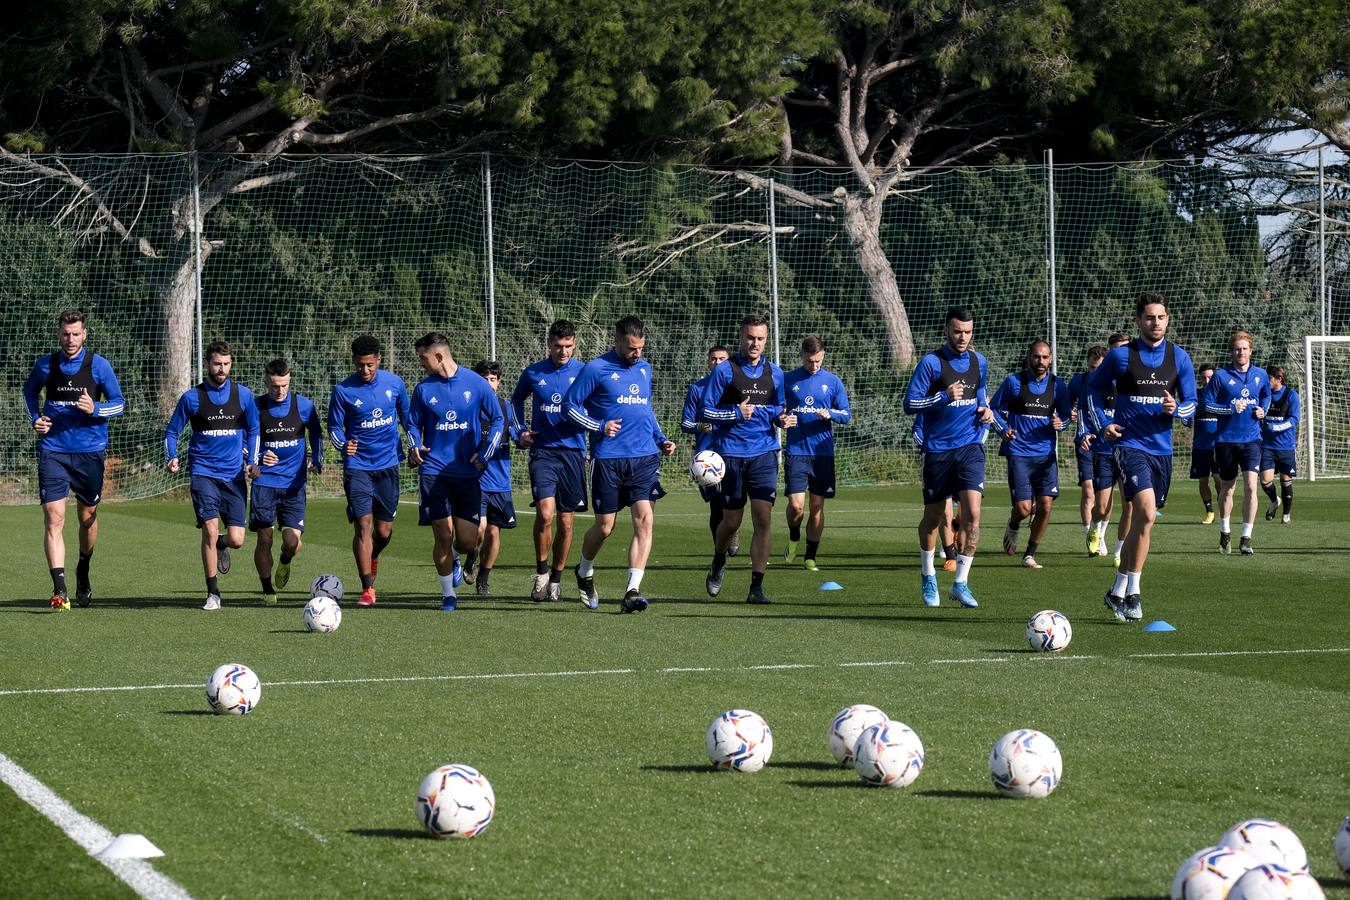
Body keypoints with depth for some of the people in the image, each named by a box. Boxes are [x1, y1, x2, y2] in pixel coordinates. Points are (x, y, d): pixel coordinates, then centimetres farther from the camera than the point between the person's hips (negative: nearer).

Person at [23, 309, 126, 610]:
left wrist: (95, 409, -18)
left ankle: (83, 573, 38)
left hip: (89, 451, 0)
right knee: (53, 517, -13)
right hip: (53, 451, 0)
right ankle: (59, 589, -18)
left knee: (88, 515, 12)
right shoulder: (45, 365, 2)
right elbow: (30, 390, 23)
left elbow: (119, 404, 2)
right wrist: (35, 418, 5)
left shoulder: (98, 365, -3)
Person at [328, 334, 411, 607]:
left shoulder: (394, 383, 1)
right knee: (363, 524, -13)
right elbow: (334, 428, 0)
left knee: (384, 531, 6)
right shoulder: (343, 390, -6)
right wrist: (342, 445, -20)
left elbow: (406, 416, 16)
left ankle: (372, 558, 41)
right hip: (358, 466, -2)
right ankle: (368, 589, -10)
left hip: (388, 465, 2)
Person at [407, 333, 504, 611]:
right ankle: (448, 595, 9)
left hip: (468, 472, 0)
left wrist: (484, 454, -3)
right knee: (443, 534, -6)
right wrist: (414, 447, -7)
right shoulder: (423, 389, 4)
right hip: (434, 471, 0)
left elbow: (498, 420, 6)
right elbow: (414, 424, 13)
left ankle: (451, 557, 32)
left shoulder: (476, 383, -1)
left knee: (467, 541, -4)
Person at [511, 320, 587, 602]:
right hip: (542, 451, -1)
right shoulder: (533, 374, 5)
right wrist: (520, 431, 11)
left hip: (573, 452, 1)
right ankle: (541, 571, 1)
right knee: (545, 512, -18)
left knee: (565, 522, 5)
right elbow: (516, 401, 24)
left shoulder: (583, 372, 2)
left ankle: (556, 578, 20)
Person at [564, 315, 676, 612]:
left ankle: (632, 592, -15)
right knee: (605, 526, 3)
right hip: (608, 460, -4)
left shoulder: (645, 368, 15)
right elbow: (570, 404, -2)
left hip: (645, 457, 4)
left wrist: (661, 439, 15)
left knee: (644, 521, -12)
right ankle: (585, 573, 33)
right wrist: (599, 427, -12)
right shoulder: (596, 369, -4)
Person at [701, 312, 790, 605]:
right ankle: (718, 563, 36)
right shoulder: (724, 370, -2)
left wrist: (783, 419, -1)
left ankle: (757, 586, -5)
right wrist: (736, 413, -16)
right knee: (732, 520, 5)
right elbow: (706, 411, -2)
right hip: (731, 454, -2)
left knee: (763, 517, -9)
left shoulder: (774, 373, 10)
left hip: (764, 454, 2)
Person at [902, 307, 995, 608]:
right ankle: (928, 577, 30)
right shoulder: (931, 363, -7)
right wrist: (944, 397, -21)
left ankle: (961, 582, -8)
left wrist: (984, 411, 5)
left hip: (970, 447, 3)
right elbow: (910, 404, -9)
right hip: (937, 449, -3)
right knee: (933, 516, 8)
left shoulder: (979, 362, 9)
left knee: (972, 512, -14)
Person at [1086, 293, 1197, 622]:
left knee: (1140, 521, 10)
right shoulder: (1121, 356, -3)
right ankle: (1130, 593, -14)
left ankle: (1118, 592, 21)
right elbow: (1094, 387, 10)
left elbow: (1191, 403, 9)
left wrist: (1175, 409, -14)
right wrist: (1101, 424, -3)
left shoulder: (1179, 357, 5)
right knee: (1146, 513, -21)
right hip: (1129, 444, -4)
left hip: (1161, 448, 4)